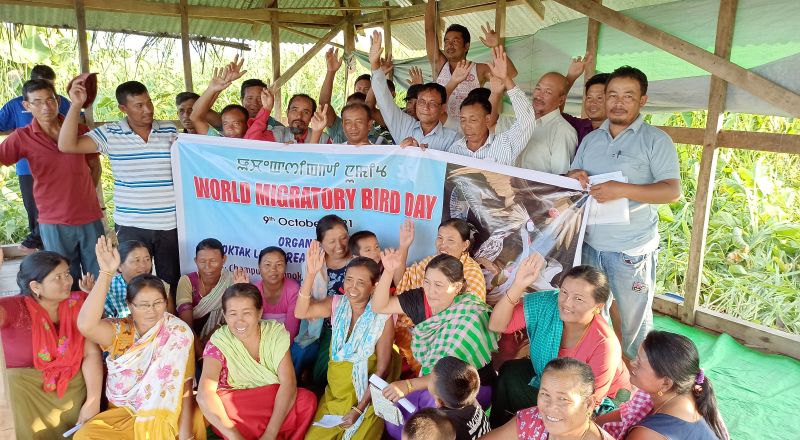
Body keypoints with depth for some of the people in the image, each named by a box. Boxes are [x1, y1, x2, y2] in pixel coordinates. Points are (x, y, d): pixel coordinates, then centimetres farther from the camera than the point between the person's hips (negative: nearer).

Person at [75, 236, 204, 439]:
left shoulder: (178, 332, -11)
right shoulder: (119, 331, -7)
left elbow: (185, 386, -12)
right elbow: (86, 325, -30)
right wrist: (106, 273, -34)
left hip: (166, 412, -2)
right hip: (124, 412, 2)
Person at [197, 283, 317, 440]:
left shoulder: (276, 333, -9)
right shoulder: (218, 343, -14)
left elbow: (288, 384, -18)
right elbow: (204, 394, -28)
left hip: (274, 402, 1)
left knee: (308, 399, -28)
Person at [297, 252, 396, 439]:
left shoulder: (383, 317, -15)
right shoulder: (337, 304, -4)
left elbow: (381, 370, -12)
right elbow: (301, 312, -23)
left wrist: (358, 410, -14)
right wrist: (311, 274, -34)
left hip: (366, 400, -3)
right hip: (333, 396, 4)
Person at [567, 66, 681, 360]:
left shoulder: (655, 140, -6)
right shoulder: (591, 139, 11)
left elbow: (673, 191, -13)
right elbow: (571, 179, 16)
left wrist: (623, 190, -26)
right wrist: (574, 176, -8)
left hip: (632, 249, -5)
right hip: (590, 243, 5)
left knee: (632, 320, 6)